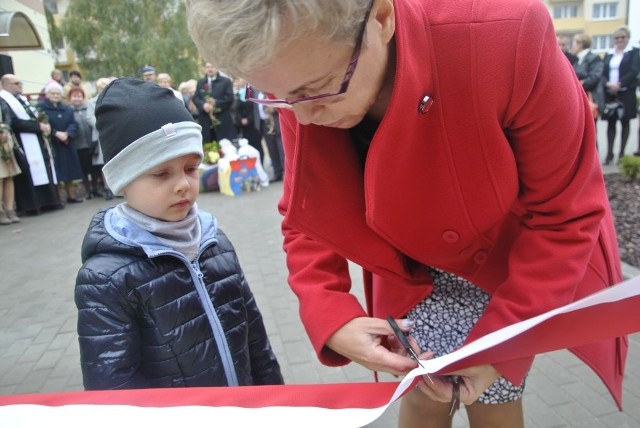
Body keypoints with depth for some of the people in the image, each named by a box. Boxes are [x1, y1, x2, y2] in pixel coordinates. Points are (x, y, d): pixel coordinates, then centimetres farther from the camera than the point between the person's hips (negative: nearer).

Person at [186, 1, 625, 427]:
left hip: (531, 259, -2)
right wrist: (330, 317, -23)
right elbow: (305, 220, -8)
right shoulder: (300, 82, -20)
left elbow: (565, 213, -21)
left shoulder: (505, 36, -33)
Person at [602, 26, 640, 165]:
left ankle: (622, 153, 7)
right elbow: (603, 73, 6)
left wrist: (619, 84, -19)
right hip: (609, 93, 3)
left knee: (625, 122, 2)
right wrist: (608, 84, -13)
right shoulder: (608, 55, 15)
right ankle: (609, 153, 3)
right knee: (610, 122, 1)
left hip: (626, 92, -3)